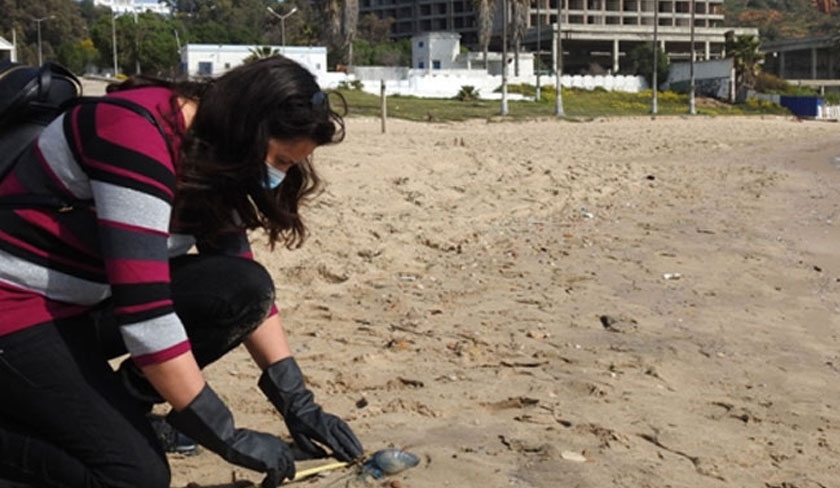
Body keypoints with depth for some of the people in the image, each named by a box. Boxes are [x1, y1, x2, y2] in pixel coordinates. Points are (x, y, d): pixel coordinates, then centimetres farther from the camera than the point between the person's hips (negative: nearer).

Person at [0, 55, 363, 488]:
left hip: (88, 299, 8)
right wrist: (230, 439, -26)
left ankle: (114, 408, 4)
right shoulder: (137, 135, -28)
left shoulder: (210, 148, -1)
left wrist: (297, 402, -3)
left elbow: (245, 289, 4)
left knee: (242, 290, -12)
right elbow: (143, 307, -33)